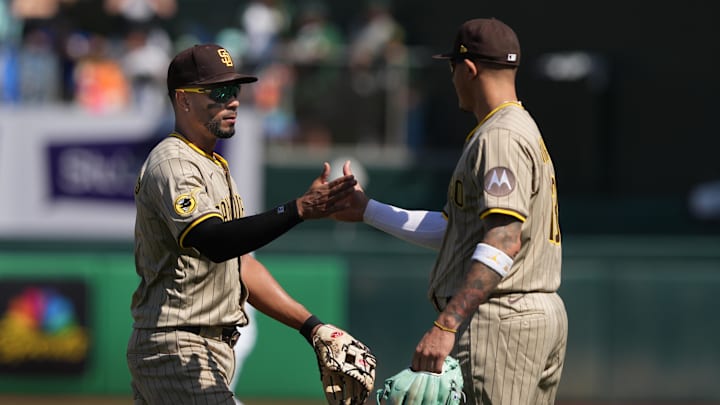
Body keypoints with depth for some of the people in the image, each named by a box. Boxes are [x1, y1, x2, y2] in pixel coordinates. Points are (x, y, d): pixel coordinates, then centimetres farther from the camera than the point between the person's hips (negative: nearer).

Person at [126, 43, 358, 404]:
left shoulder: (215, 168, 20)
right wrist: (299, 210, -39)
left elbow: (242, 266, 20)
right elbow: (213, 241, -30)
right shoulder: (172, 162, -12)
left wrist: (311, 325, 11)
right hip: (177, 355, -10)